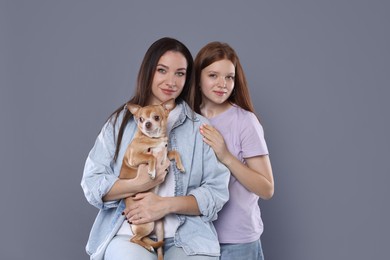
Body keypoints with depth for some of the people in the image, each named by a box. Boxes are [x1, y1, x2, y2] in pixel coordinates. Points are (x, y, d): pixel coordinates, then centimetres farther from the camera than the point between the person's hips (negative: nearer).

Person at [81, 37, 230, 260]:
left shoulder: (201, 127, 7)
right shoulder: (120, 122, 8)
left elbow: (217, 190, 1)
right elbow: (91, 184, 2)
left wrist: (166, 204, -12)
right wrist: (139, 184, -14)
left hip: (187, 235, 1)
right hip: (128, 232, -1)